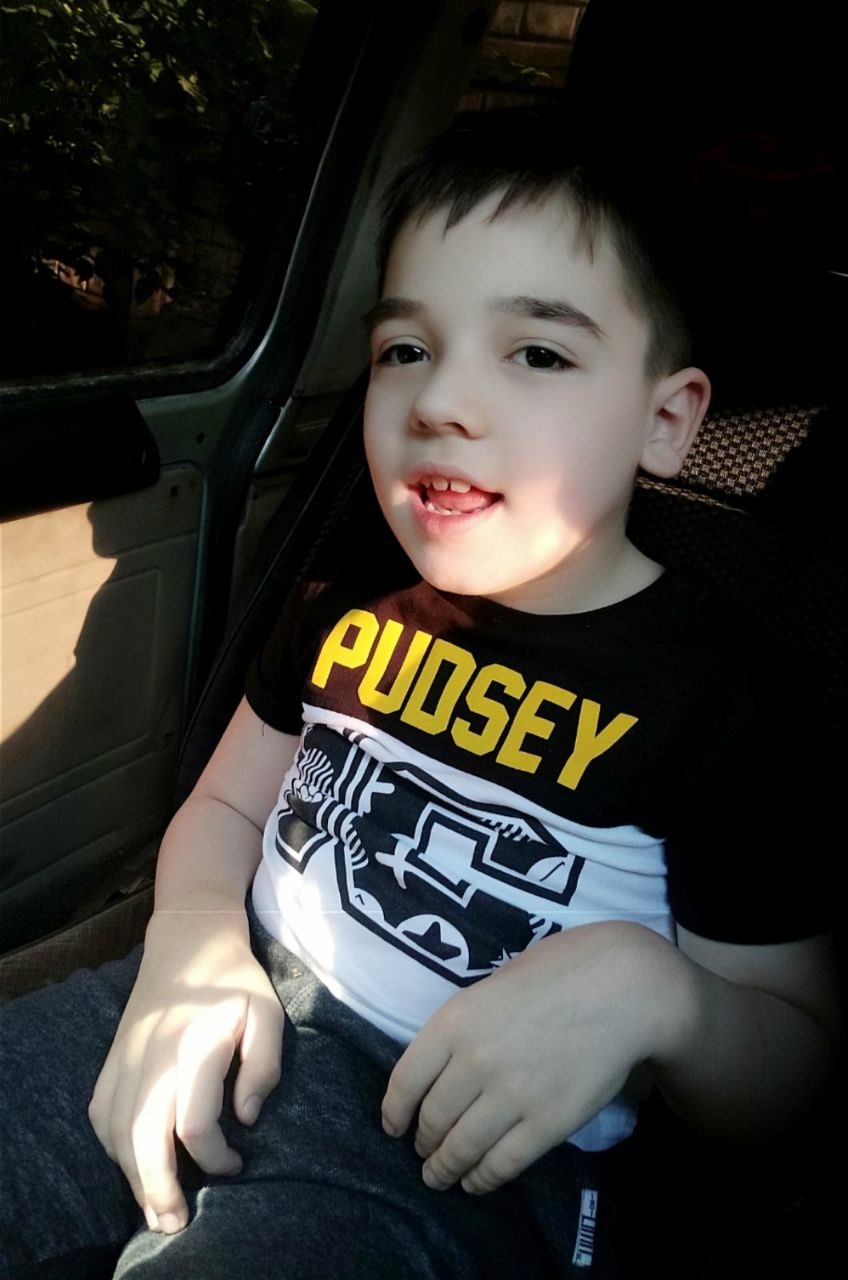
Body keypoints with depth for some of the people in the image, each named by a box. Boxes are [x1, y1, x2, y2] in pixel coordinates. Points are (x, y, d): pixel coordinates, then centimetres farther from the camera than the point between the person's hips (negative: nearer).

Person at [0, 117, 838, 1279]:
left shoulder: (711, 700, -14)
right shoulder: (350, 603, 1)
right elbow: (225, 804, 12)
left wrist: (645, 989, -27)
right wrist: (193, 938, -9)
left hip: (465, 1149, -4)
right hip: (234, 1024, 5)